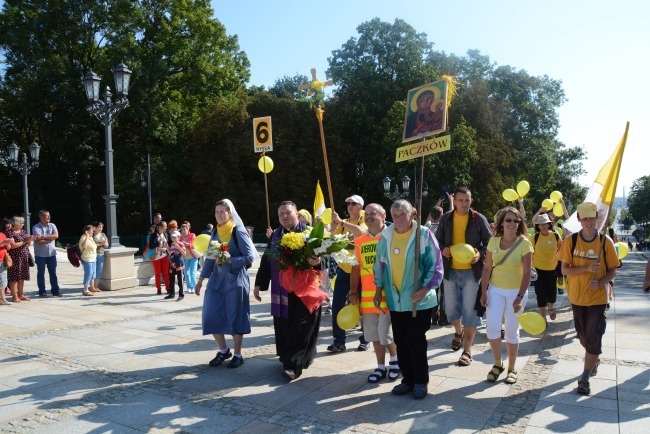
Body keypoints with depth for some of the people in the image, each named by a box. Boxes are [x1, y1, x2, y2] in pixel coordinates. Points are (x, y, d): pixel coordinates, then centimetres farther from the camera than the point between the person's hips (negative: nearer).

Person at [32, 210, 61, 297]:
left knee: (53, 273, 7)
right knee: (41, 273, 5)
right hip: (40, 254, -3)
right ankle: (42, 292, 12)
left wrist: (43, 237, -15)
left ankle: (55, 290, 12)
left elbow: (56, 235, -11)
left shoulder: (52, 225, 6)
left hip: (52, 253, 3)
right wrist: (50, 238, -10)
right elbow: (39, 241, -17)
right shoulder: (36, 227, -6)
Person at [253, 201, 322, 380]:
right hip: (281, 290, 5)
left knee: (299, 327, -3)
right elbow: (266, 260, 15)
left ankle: (293, 364, 1)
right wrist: (259, 284, 12)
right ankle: (288, 358, 26)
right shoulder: (275, 235, 13)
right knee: (283, 326, 10)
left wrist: (317, 261, -32)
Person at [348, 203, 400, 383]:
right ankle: (381, 367, 27)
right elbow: (356, 268, 12)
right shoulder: (359, 241, 8)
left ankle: (394, 359, 24)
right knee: (373, 334, 11)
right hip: (367, 296, 5)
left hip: (387, 294, -5)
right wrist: (353, 291, 6)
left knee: (385, 333, -4)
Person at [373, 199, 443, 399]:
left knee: (415, 340, -1)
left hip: (419, 300, -5)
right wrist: (379, 290, 12)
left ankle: (420, 381, 17)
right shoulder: (386, 236, 4)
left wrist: (425, 289, -18)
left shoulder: (423, 234, -10)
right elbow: (380, 264, 13)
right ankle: (408, 379, 26)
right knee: (400, 341, 11)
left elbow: (436, 265, -10)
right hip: (395, 299, 5)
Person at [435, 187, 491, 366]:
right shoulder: (446, 218, 2)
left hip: (472, 271, -3)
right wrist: (442, 249, -10)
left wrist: (480, 254, -18)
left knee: (470, 311, 1)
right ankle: (459, 332, 43)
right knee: (451, 308, 11)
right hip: (451, 270, 3)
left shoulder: (479, 219, -5)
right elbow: (438, 240, 11)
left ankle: (467, 350, 15)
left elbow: (489, 242, 1)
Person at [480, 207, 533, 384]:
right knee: (492, 328, -7)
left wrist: (520, 297, -17)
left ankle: (511, 368, 25)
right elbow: (487, 268, 3)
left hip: (515, 292, -2)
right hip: (495, 290, 2)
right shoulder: (493, 241, 0)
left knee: (512, 332, 7)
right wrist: (483, 292, -2)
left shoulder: (524, 243, -9)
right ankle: (498, 364, 16)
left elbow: (527, 273, -11)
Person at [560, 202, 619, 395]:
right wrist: (587, 268, -24)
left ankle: (585, 379, 4)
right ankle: (594, 360, 44)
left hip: (598, 298, -2)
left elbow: (612, 271, -1)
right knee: (583, 336, 17)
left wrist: (600, 283, -20)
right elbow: (564, 270, -8)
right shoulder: (570, 241, -6)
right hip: (577, 297, 2)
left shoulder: (605, 242, -7)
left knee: (593, 338, -4)